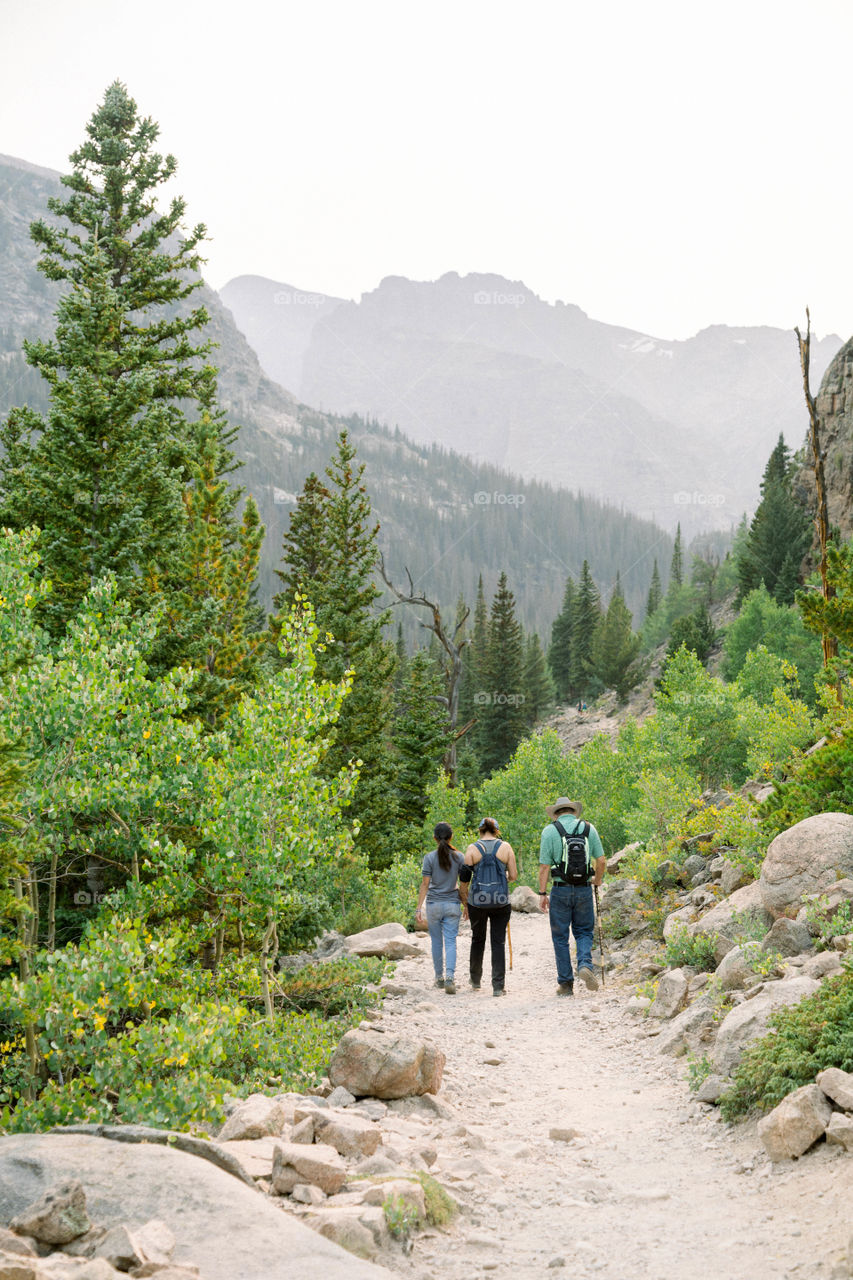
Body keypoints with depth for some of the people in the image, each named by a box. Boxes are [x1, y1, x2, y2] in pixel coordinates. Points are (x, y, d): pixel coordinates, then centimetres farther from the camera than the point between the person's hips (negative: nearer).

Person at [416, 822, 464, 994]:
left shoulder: (430, 857, -6)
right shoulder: (458, 857, -1)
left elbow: (425, 884, -7)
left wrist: (419, 908, -4)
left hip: (434, 904, 0)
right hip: (452, 904, 0)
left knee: (436, 942, 12)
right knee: (450, 942, 0)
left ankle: (439, 977, 22)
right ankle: (449, 976, -17)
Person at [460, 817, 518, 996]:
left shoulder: (472, 849, -1)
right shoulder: (505, 847, 0)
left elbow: (464, 880, -1)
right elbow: (514, 876, 0)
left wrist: (465, 902, 11)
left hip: (477, 901, 1)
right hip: (501, 901, -1)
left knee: (478, 939, 19)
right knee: (498, 942, 4)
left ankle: (475, 980, 31)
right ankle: (498, 986, -2)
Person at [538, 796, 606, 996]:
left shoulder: (550, 830, -2)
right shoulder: (588, 828, 5)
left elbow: (544, 865, -6)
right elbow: (601, 861, 4)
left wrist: (542, 893, -2)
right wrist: (597, 880, 23)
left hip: (561, 890, -2)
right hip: (584, 889, 2)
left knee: (560, 937, 7)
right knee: (584, 932, 15)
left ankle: (565, 983, 8)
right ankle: (585, 964, -12)